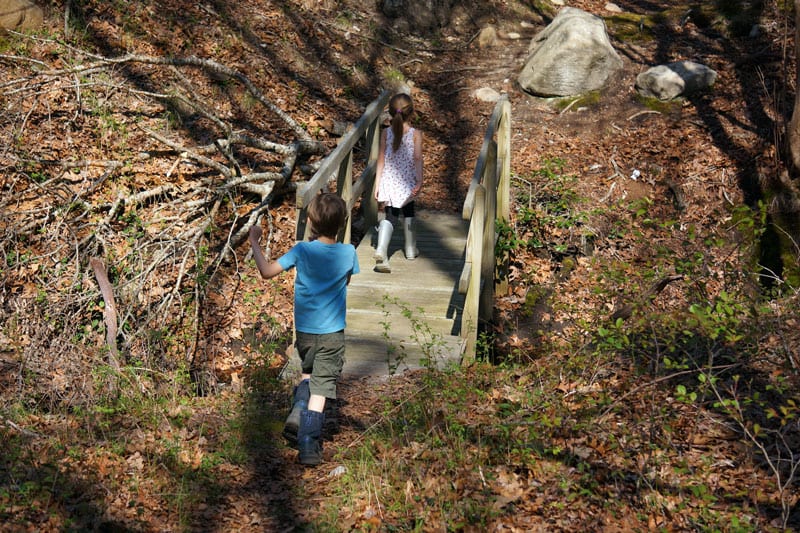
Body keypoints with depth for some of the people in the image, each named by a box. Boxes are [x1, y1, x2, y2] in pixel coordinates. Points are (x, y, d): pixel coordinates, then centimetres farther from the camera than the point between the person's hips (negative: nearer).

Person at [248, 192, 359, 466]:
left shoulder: (302, 251, -12)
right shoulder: (348, 253, -8)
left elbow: (267, 271, -9)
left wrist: (254, 242, 5)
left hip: (303, 330, 1)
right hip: (332, 332, -1)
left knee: (308, 373, 27)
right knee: (320, 388, 2)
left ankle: (297, 413, 7)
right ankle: (308, 445, 0)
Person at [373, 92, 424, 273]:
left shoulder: (386, 133, -3)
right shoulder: (416, 134, -7)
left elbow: (381, 160, -2)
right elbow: (417, 159, -15)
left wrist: (377, 184, 2)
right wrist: (419, 181, -18)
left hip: (388, 182, 1)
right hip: (407, 182, -1)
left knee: (389, 216, 2)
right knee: (408, 212, 21)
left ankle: (381, 250, -22)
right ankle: (411, 250, 34)